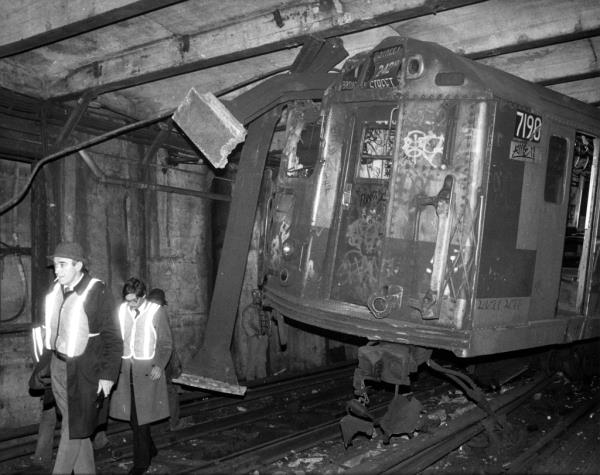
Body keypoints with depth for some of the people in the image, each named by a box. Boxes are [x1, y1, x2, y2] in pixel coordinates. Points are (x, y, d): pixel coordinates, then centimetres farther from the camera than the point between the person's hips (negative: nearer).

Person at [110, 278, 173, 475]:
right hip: (125, 367, 4)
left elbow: (165, 344, -1)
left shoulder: (156, 312, -5)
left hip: (147, 369, -4)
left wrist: (159, 366, -13)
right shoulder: (122, 310, 4)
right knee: (131, 413, 8)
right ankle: (149, 449, 30)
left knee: (140, 416, -2)